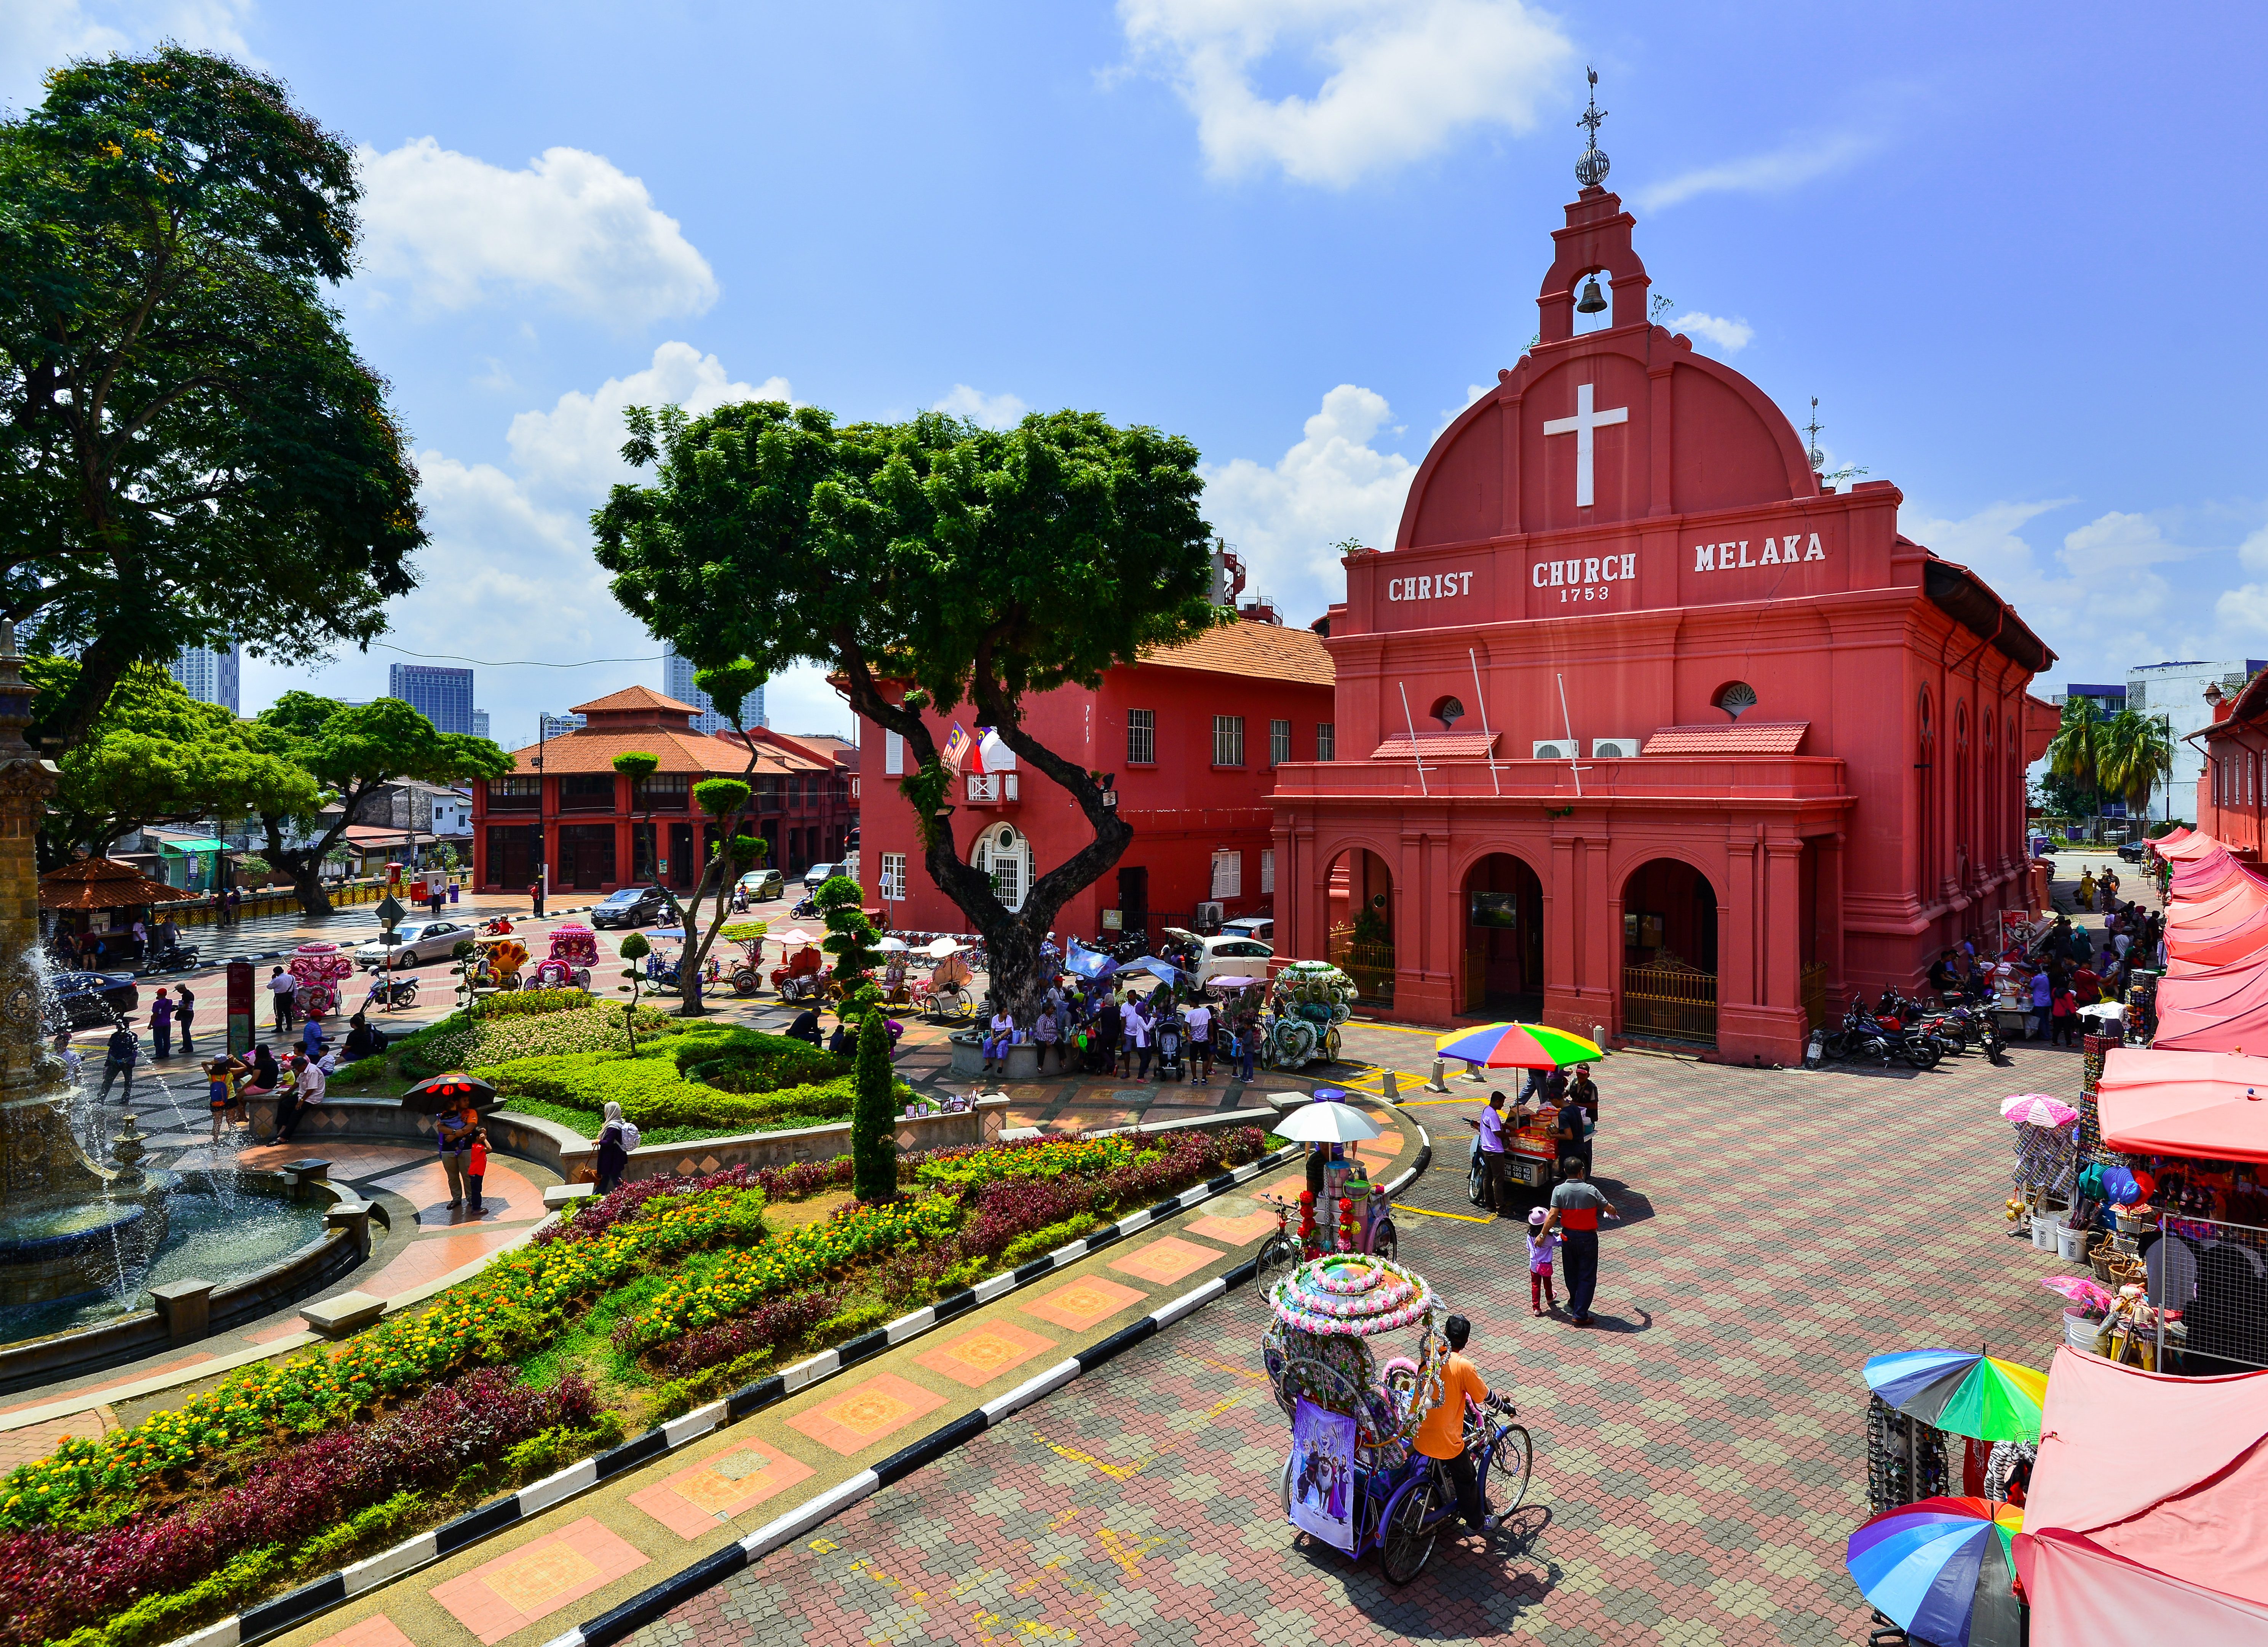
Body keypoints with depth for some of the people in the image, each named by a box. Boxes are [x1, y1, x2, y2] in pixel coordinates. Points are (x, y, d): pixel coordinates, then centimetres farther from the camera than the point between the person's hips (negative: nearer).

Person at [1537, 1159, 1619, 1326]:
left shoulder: (1559, 1191, -12)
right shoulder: (1591, 1190, -16)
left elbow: (1552, 1216, -16)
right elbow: (1609, 1208, -4)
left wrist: (1543, 1235, -7)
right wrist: (1615, 1213, 20)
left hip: (1568, 1237, 3)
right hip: (1588, 1238, -3)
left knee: (1572, 1273, 22)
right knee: (1587, 1277, 5)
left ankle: (1574, 1304, 39)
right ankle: (1580, 1315, 3)